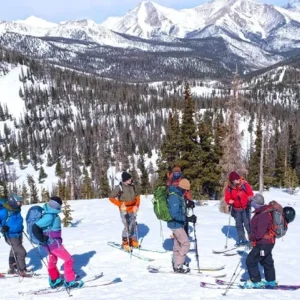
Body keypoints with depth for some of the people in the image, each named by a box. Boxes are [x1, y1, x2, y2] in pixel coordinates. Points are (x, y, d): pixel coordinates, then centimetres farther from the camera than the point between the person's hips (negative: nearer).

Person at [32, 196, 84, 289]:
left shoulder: (51, 214, 0)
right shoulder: (50, 216, -27)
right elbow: (35, 228, -30)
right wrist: (43, 240, -21)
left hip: (51, 242, 9)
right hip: (54, 243, -9)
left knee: (52, 261, 23)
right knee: (69, 260, 1)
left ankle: (54, 281, 38)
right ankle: (69, 282, 11)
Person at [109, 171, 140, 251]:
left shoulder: (132, 186, 2)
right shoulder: (119, 187, -13)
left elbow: (137, 196, 13)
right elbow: (111, 197, -8)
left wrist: (137, 205, -1)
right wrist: (120, 204, -14)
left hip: (133, 209, 5)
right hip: (124, 210, -5)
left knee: (133, 225, 8)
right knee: (127, 227, -11)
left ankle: (131, 240, 27)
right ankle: (125, 243, 5)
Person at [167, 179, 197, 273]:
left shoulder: (177, 195, 5)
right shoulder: (174, 197, -26)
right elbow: (175, 214, -29)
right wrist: (187, 219, -30)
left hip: (177, 223, 10)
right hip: (175, 224, -10)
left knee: (178, 243, 20)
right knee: (185, 243, -6)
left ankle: (177, 263, 33)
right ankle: (178, 266, 0)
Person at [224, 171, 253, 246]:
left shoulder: (244, 184, -14)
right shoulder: (229, 188, -8)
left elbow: (250, 194, -7)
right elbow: (227, 198, -1)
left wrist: (249, 199, -25)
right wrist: (230, 201, -22)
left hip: (245, 207, -3)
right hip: (236, 209, 4)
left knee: (247, 223, -9)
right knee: (238, 224, 11)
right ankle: (242, 239, 23)